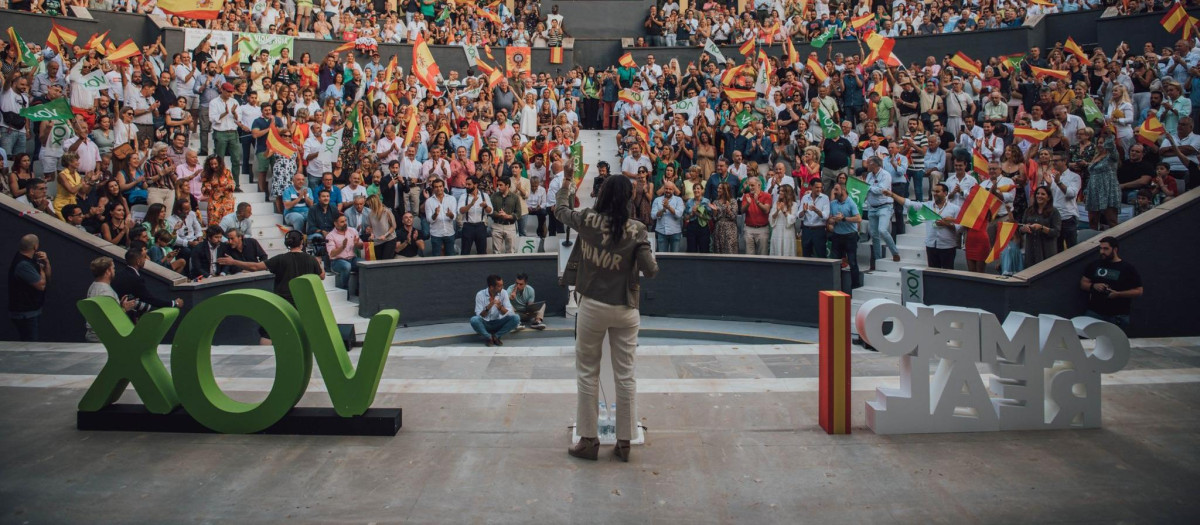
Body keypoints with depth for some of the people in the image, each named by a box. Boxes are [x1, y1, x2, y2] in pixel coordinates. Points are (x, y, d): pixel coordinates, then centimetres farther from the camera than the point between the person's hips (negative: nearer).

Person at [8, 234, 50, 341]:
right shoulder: (23, 264, -22)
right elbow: (41, 285, -21)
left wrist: (46, 262, -3)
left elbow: (48, 277, 15)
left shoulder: (30, 260, 10)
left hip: (32, 311, 10)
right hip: (24, 314, -10)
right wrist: (41, 268, -3)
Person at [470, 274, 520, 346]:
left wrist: (500, 307, -31)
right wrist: (488, 308, -34)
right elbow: (479, 316, -15)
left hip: (498, 324, 2)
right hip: (485, 324, -2)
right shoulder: (480, 295, -13)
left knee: (516, 317, -24)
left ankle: (496, 336, -12)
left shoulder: (503, 293, -7)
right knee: (474, 320, -35)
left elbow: (509, 313, -11)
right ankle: (489, 338, -11)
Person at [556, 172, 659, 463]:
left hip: (592, 307, 0)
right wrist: (647, 252, 10)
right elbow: (651, 270, -10)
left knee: (588, 373, 11)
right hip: (625, 310, 0)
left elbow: (560, 209, 12)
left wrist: (567, 181, 28)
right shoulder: (636, 230, -10)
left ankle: (589, 440, 16)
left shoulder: (587, 219, -7)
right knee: (625, 375, 8)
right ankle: (624, 442, 17)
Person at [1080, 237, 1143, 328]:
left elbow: (1138, 291, -1)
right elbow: (1082, 284, 14)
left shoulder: (1128, 268, 1)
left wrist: (1118, 294, -14)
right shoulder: (1095, 265, 10)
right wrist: (1093, 286, -8)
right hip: (1094, 313, 2)